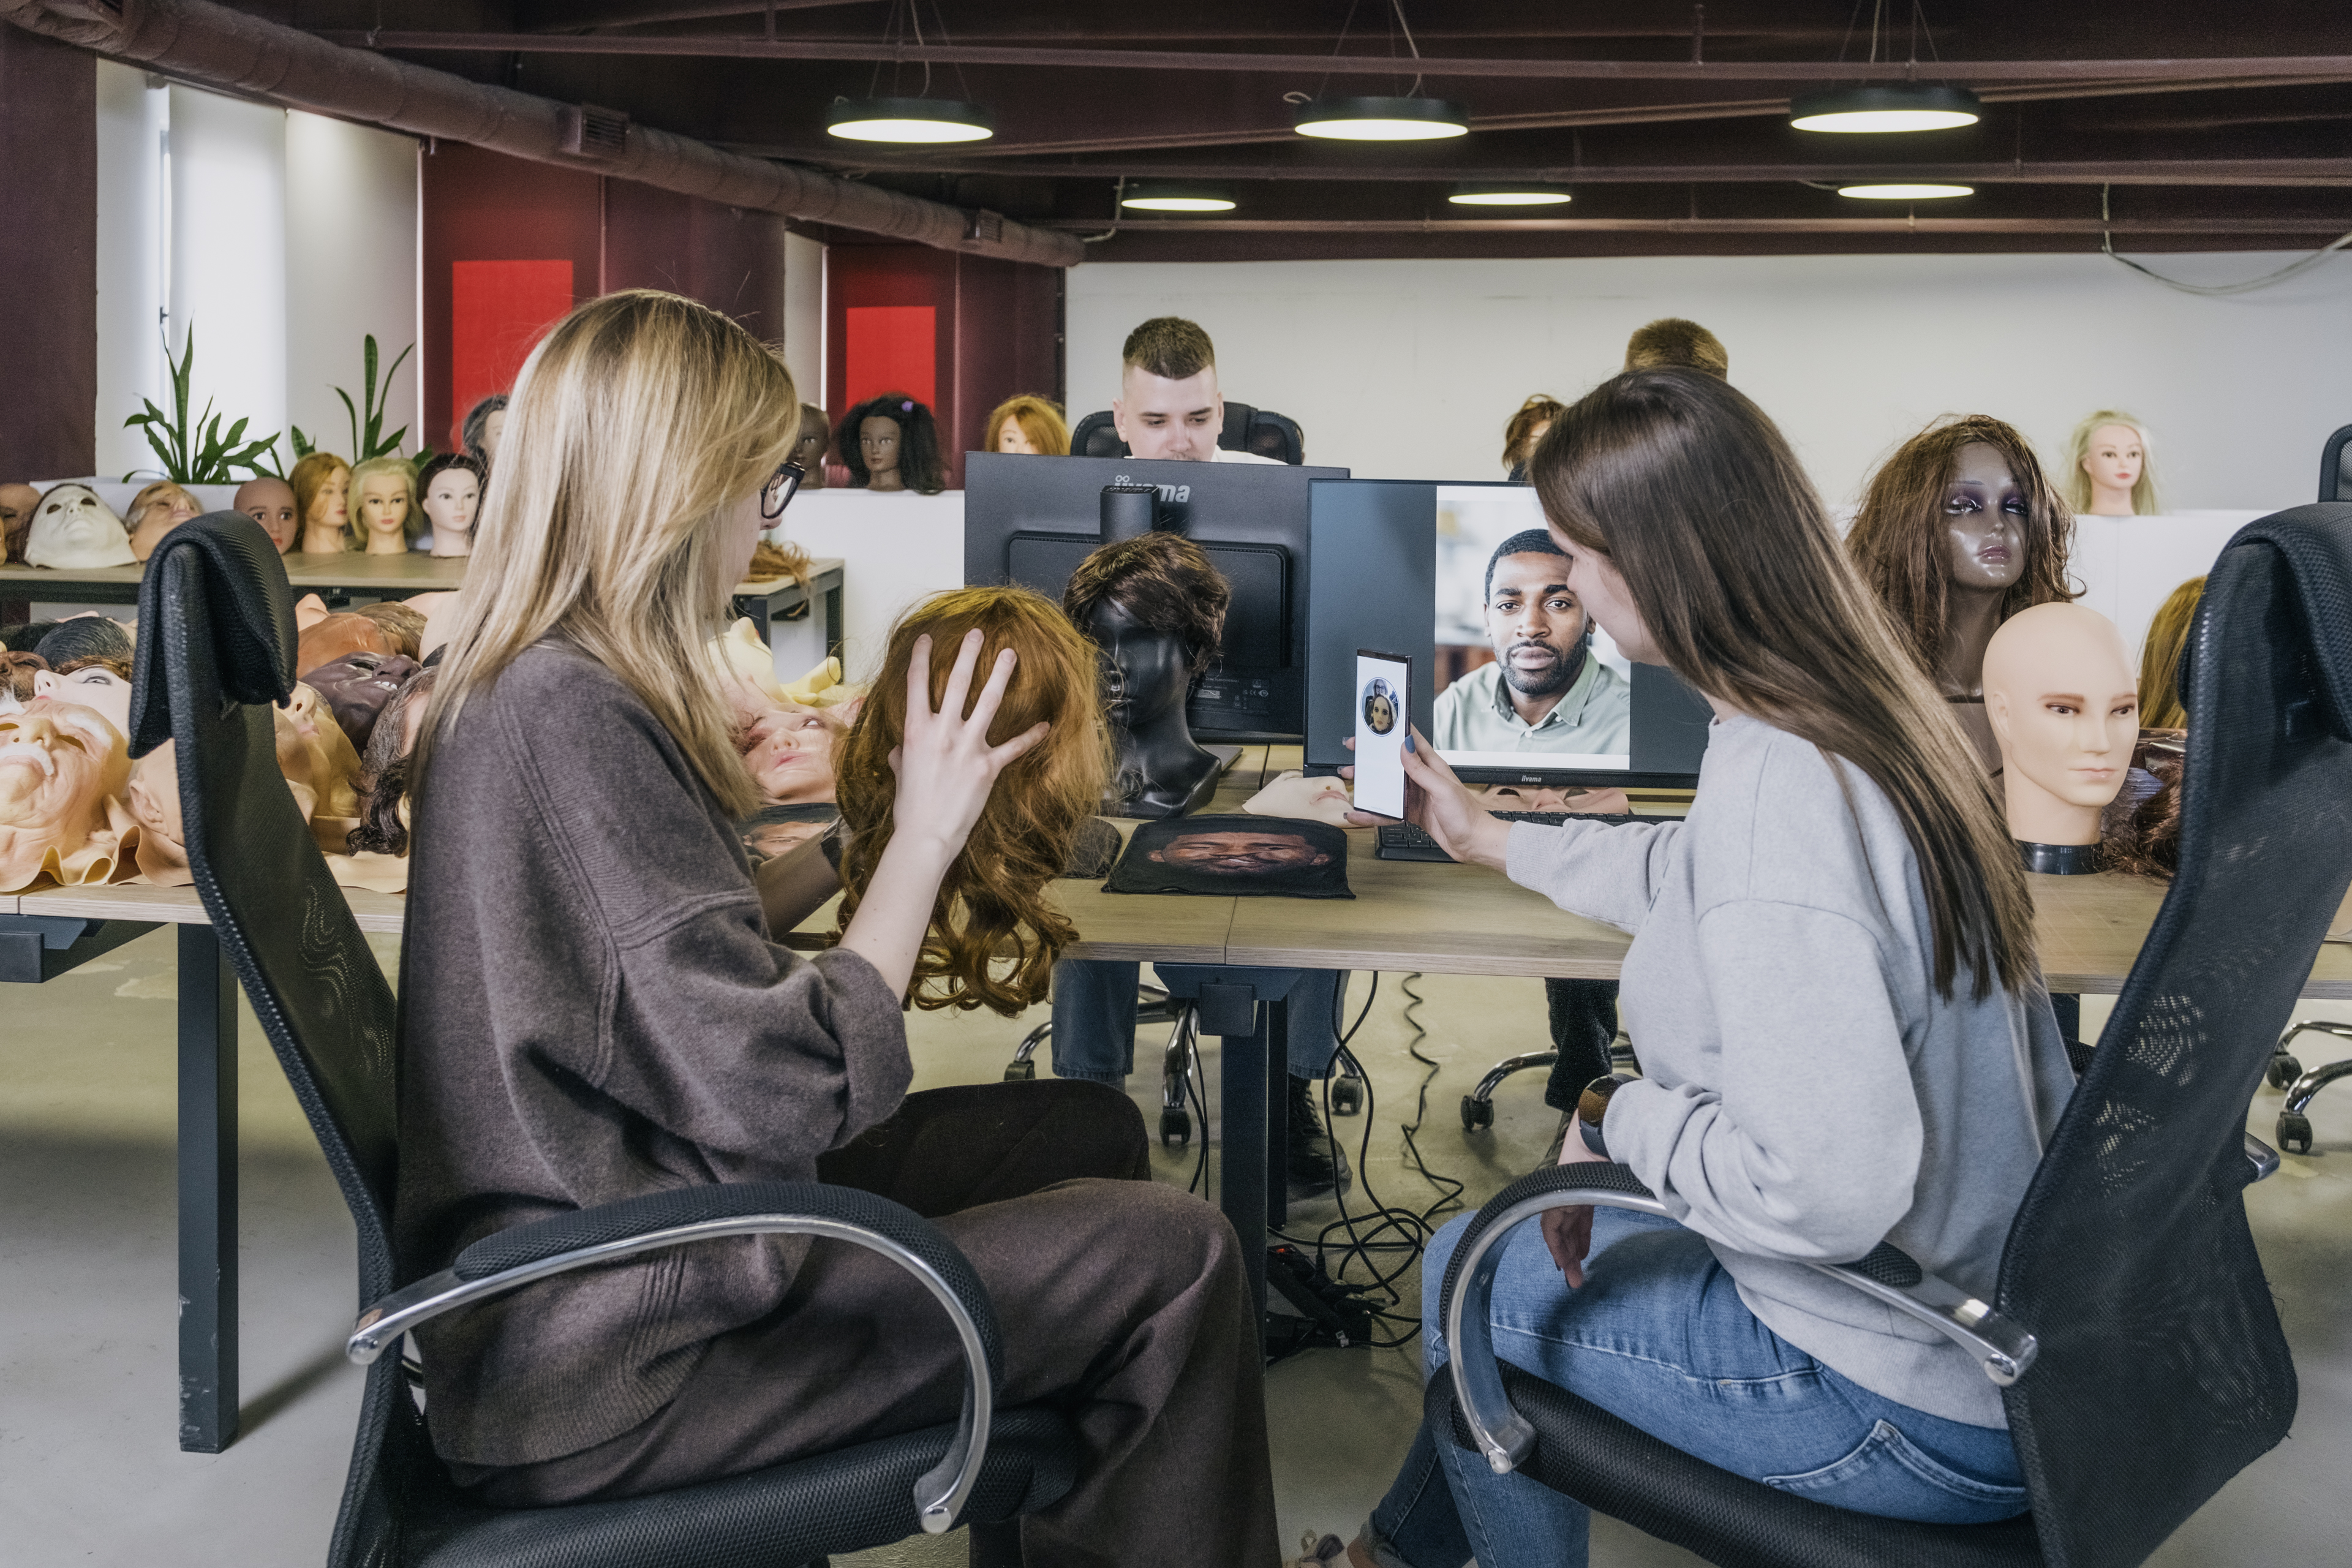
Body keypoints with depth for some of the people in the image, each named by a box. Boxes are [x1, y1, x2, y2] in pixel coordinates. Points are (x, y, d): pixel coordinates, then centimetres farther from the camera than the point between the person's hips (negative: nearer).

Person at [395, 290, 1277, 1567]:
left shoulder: (515, 691, 8)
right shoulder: (574, 718, -23)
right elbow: (790, 1096, -25)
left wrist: (863, 833, 7)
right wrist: (923, 841, -14)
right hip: (602, 1368, -11)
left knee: (1089, 1135, 16)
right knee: (1170, 1259, -10)